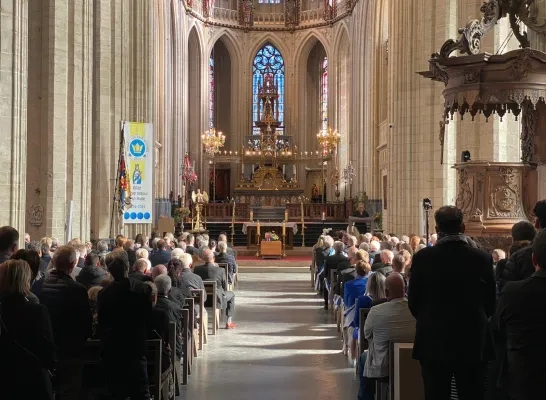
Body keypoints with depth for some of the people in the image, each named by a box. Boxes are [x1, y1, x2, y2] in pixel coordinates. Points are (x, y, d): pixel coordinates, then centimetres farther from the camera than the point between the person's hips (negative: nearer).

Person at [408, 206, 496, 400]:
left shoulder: (422, 257, -9)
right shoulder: (483, 258, -7)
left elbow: (413, 302, -1)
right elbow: (490, 305, 2)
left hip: (433, 341, 0)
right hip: (473, 342, 1)